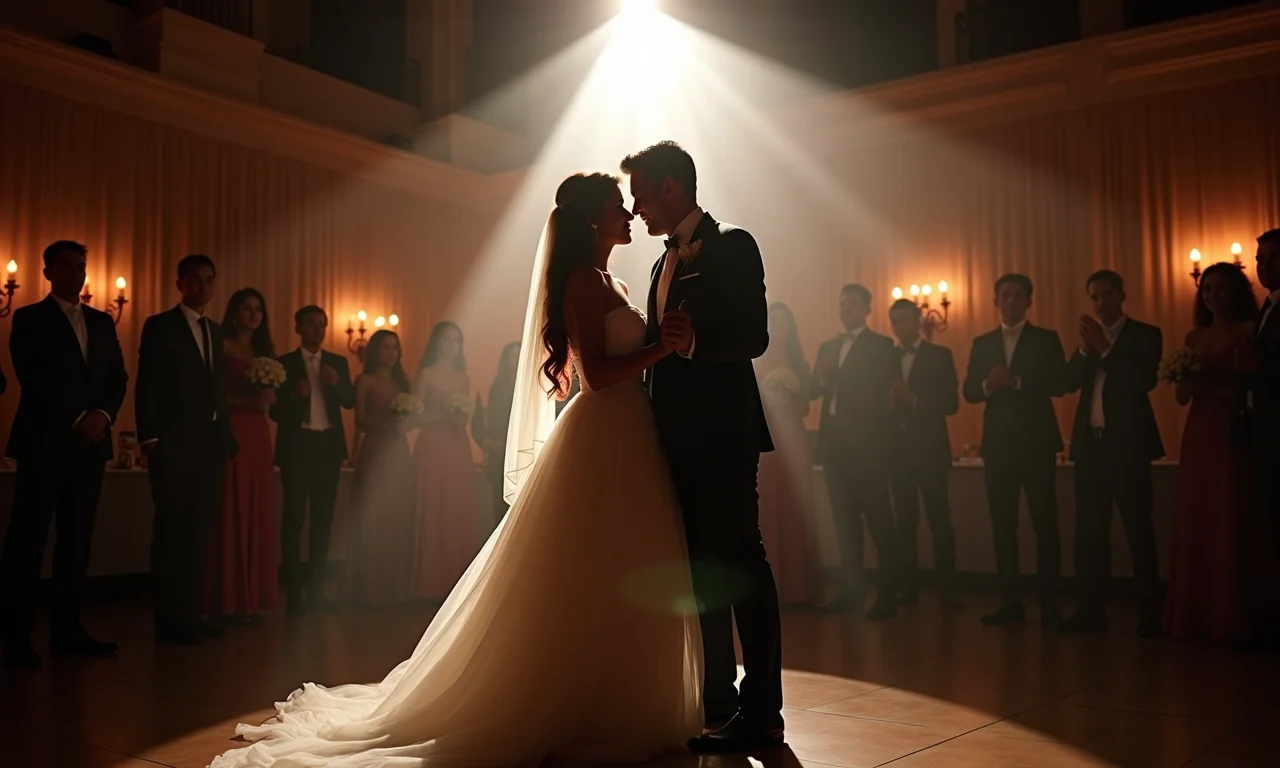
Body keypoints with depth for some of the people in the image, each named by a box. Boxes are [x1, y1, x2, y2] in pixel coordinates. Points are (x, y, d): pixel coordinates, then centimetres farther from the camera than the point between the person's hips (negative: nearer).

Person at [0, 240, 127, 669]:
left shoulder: (102, 322, 18)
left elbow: (118, 377, 11)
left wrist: (103, 415, -6)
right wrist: (77, 419, -12)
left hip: (91, 444, 5)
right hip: (45, 443, -5)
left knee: (77, 539, 4)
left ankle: (67, 630, 8)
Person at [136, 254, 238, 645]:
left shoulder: (215, 330, 17)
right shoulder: (160, 326, -1)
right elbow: (146, 387, -7)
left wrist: (226, 437, 10)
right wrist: (149, 438, -14)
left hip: (210, 443, 6)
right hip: (174, 443, -6)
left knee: (199, 530, 9)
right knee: (171, 531, -2)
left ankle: (190, 612, 16)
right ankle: (169, 619, 4)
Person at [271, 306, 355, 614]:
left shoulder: (338, 362, 11)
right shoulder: (285, 363, 1)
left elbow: (350, 402, 5)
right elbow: (276, 411, -3)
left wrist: (336, 383, -12)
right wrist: (294, 396, -22)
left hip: (329, 446, 4)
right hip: (297, 447, -4)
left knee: (324, 517, 8)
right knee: (294, 517, -3)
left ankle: (317, 586, 16)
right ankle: (294, 589, 3)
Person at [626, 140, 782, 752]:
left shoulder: (732, 247, -5)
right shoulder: (665, 265, 20)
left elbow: (754, 336, -16)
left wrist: (695, 343, -31)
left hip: (721, 436, -8)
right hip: (679, 441, 9)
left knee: (738, 566, -4)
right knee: (703, 570, 12)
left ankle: (760, 711, 4)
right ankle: (719, 704, 21)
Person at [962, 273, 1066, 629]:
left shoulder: (1046, 339, 5)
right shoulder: (982, 343, 13)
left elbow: (1059, 384, -8)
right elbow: (969, 391, 6)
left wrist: (1016, 381, -19)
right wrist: (987, 385, -15)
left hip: (1036, 441, -3)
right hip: (998, 443, 3)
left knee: (1044, 523, -3)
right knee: (1002, 524, 4)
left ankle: (1049, 604, 2)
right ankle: (1011, 601, 11)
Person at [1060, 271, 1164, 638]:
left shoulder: (1145, 335, 1)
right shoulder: (1089, 336, 16)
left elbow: (1144, 382, -15)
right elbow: (1070, 382, 2)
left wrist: (1105, 348, -17)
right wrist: (1087, 348, -12)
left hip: (1128, 445, -5)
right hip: (1090, 444, 5)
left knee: (1139, 531, -2)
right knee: (1089, 532, 3)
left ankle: (1149, 615, 1)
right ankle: (1091, 610, 7)